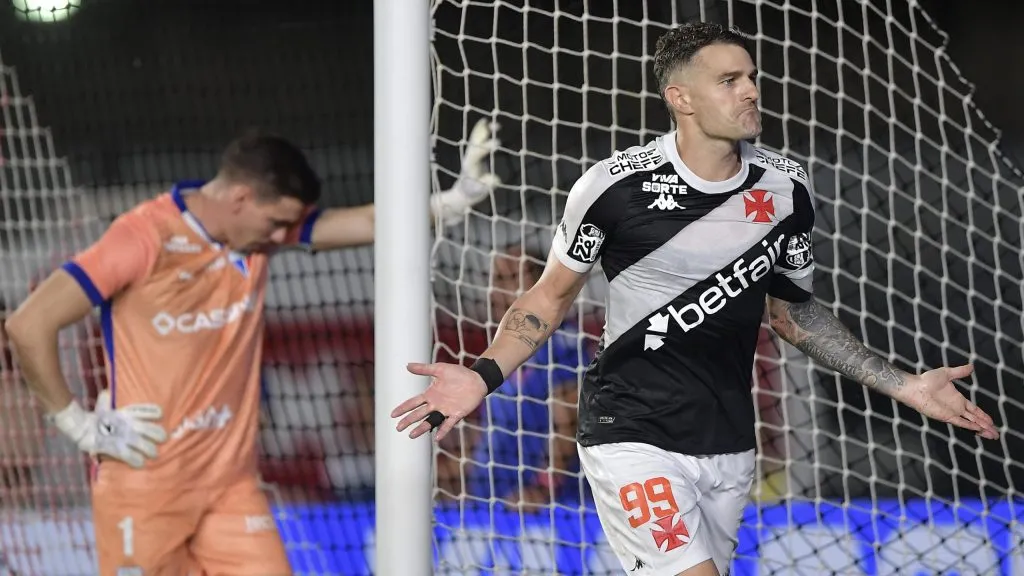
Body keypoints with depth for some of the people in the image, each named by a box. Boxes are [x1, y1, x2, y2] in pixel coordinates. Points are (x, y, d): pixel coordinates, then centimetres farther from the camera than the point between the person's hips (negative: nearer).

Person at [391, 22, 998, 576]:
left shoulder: (786, 186, 2)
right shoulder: (616, 185, -11)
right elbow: (551, 296, 2)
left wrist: (903, 385, 11)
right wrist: (485, 376, -14)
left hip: (730, 446, 5)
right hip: (634, 436, -5)